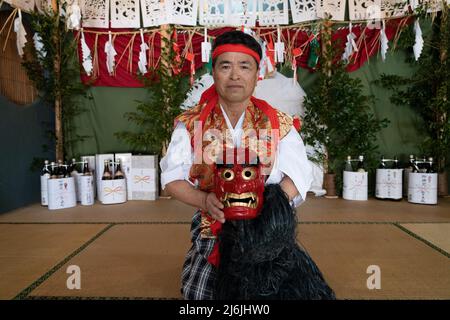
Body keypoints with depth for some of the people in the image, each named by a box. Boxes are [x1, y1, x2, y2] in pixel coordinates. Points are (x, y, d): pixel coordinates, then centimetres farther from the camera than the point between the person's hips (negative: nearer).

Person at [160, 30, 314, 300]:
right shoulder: (191, 124, -3)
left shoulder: (279, 124, -4)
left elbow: (298, 176, -4)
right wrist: (205, 200, -20)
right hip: (211, 230, 1)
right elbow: (172, 177, -1)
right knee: (197, 292, -4)